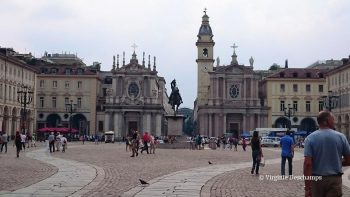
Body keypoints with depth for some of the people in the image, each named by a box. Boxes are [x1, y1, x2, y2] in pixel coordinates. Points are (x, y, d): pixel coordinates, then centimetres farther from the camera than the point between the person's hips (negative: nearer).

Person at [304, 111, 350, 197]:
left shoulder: (310, 138, -6)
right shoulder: (341, 137, -3)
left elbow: (307, 163, -13)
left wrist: (307, 187, -12)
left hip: (316, 180, 0)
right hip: (335, 180, 0)